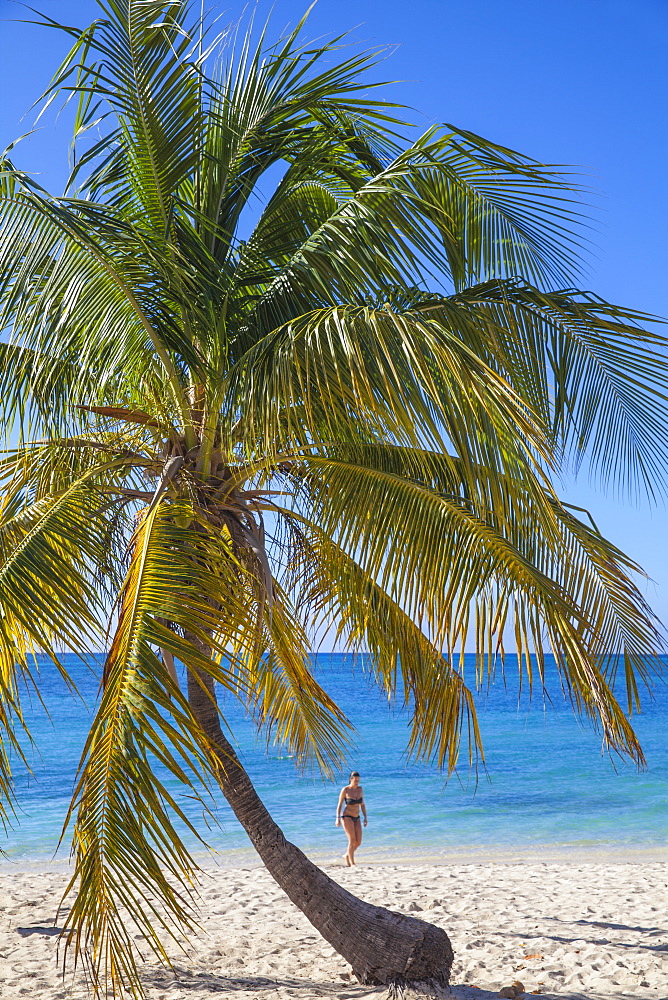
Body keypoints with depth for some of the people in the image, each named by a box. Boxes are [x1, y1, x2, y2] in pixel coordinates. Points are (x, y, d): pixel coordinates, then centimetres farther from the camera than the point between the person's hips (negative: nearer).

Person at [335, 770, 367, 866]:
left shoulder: (360, 789, 5)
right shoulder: (345, 790, -9)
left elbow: (362, 805, 11)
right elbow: (339, 805, -4)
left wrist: (365, 817, 6)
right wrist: (337, 818, -11)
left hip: (357, 818, 5)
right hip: (347, 817, -5)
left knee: (358, 842, 0)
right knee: (352, 840, -14)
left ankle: (346, 856, 25)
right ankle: (352, 864, -7)